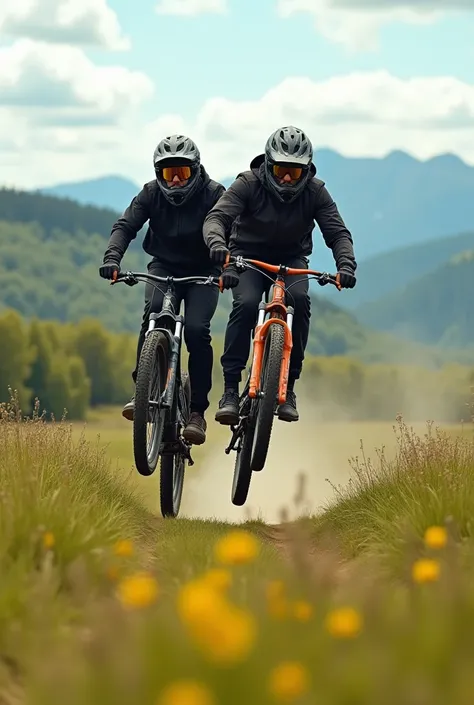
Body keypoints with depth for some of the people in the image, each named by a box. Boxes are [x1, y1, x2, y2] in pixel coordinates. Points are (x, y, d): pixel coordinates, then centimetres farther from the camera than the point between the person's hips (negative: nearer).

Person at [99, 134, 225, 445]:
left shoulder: (213, 194, -15)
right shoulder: (152, 193, -8)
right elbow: (126, 226, -16)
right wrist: (112, 258, -35)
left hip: (203, 272, -1)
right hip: (164, 267, 1)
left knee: (196, 329, -23)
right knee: (155, 314, -30)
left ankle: (198, 411, -14)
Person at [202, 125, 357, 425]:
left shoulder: (315, 192, -13)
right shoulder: (248, 184, -19)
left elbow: (337, 232, -16)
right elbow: (216, 217, -28)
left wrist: (346, 264, -37)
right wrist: (217, 243, -51)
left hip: (291, 258, 1)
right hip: (248, 256, -1)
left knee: (300, 300, -30)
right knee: (246, 304, -30)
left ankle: (288, 386, -21)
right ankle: (230, 389, -24)